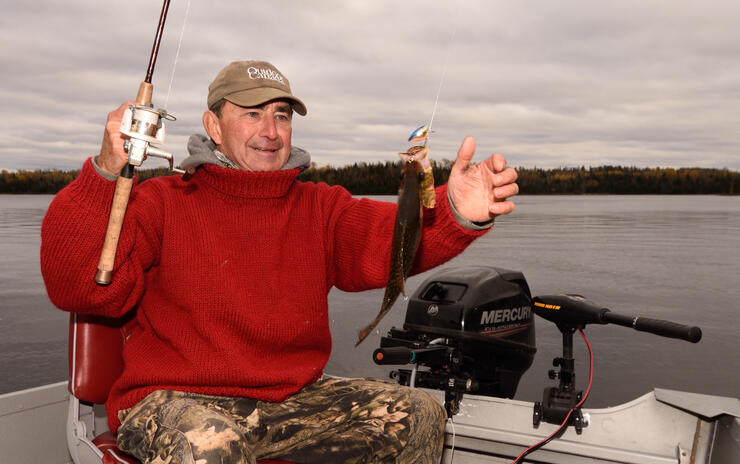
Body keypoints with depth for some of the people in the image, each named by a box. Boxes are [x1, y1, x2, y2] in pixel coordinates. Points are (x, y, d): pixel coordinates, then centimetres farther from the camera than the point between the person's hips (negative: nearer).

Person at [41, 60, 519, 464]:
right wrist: (105, 176, -28)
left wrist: (458, 213, -35)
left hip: (291, 398, 5)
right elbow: (79, 288, -14)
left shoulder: (319, 207, 7)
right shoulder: (162, 203, -2)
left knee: (417, 416, -1)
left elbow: (387, 239, -12)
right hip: (177, 401, -4)